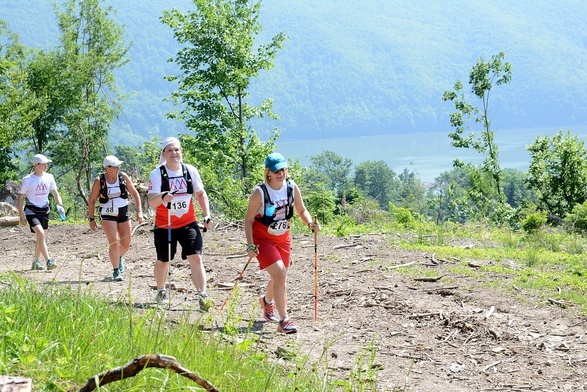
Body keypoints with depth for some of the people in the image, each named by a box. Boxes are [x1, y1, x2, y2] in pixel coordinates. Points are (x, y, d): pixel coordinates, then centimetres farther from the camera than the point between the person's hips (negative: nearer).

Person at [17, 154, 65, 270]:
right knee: (41, 234, -21)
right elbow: (20, 198, -4)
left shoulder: (49, 177, 3)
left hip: (44, 210, 5)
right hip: (32, 211, -5)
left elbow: (56, 194, 7)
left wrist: (60, 205, -12)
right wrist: (21, 216, -9)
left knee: (40, 236, 12)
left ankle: (36, 262, 26)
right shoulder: (27, 180, -10)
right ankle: (48, 261, -27)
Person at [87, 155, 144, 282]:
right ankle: (116, 271, -1)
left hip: (124, 213, 3)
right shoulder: (99, 181, -9)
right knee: (114, 243, -14)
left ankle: (119, 257, 41)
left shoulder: (123, 177, -3)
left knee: (126, 244, 8)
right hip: (107, 215, -3)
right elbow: (92, 200, 0)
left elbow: (135, 194, 5)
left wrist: (139, 211, -3)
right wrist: (91, 219, -1)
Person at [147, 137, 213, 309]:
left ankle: (202, 296, -13)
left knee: (196, 258, -14)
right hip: (164, 226, -1)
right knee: (163, 261, 14)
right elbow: (151, 202, -21)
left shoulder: (191, 171, -3)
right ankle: (161, 291, 40)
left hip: (188, 224, 1)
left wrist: (207, 214, 1)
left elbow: (201, 194, 12)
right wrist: (162, 197, -43)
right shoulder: (157, 174, -12)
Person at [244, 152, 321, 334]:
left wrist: (310, 224, -15)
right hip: (263, 239, -5)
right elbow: (248, 219, -14)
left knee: (280, 278, 17)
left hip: (283, 238, 6)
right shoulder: (260, 192, -21)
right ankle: (284, 320, -12)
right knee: (279, 275, -19)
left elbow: (301, 210, 5)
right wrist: (250, 245, -21)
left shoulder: (292, 187, -8)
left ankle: (267, 301, 51)